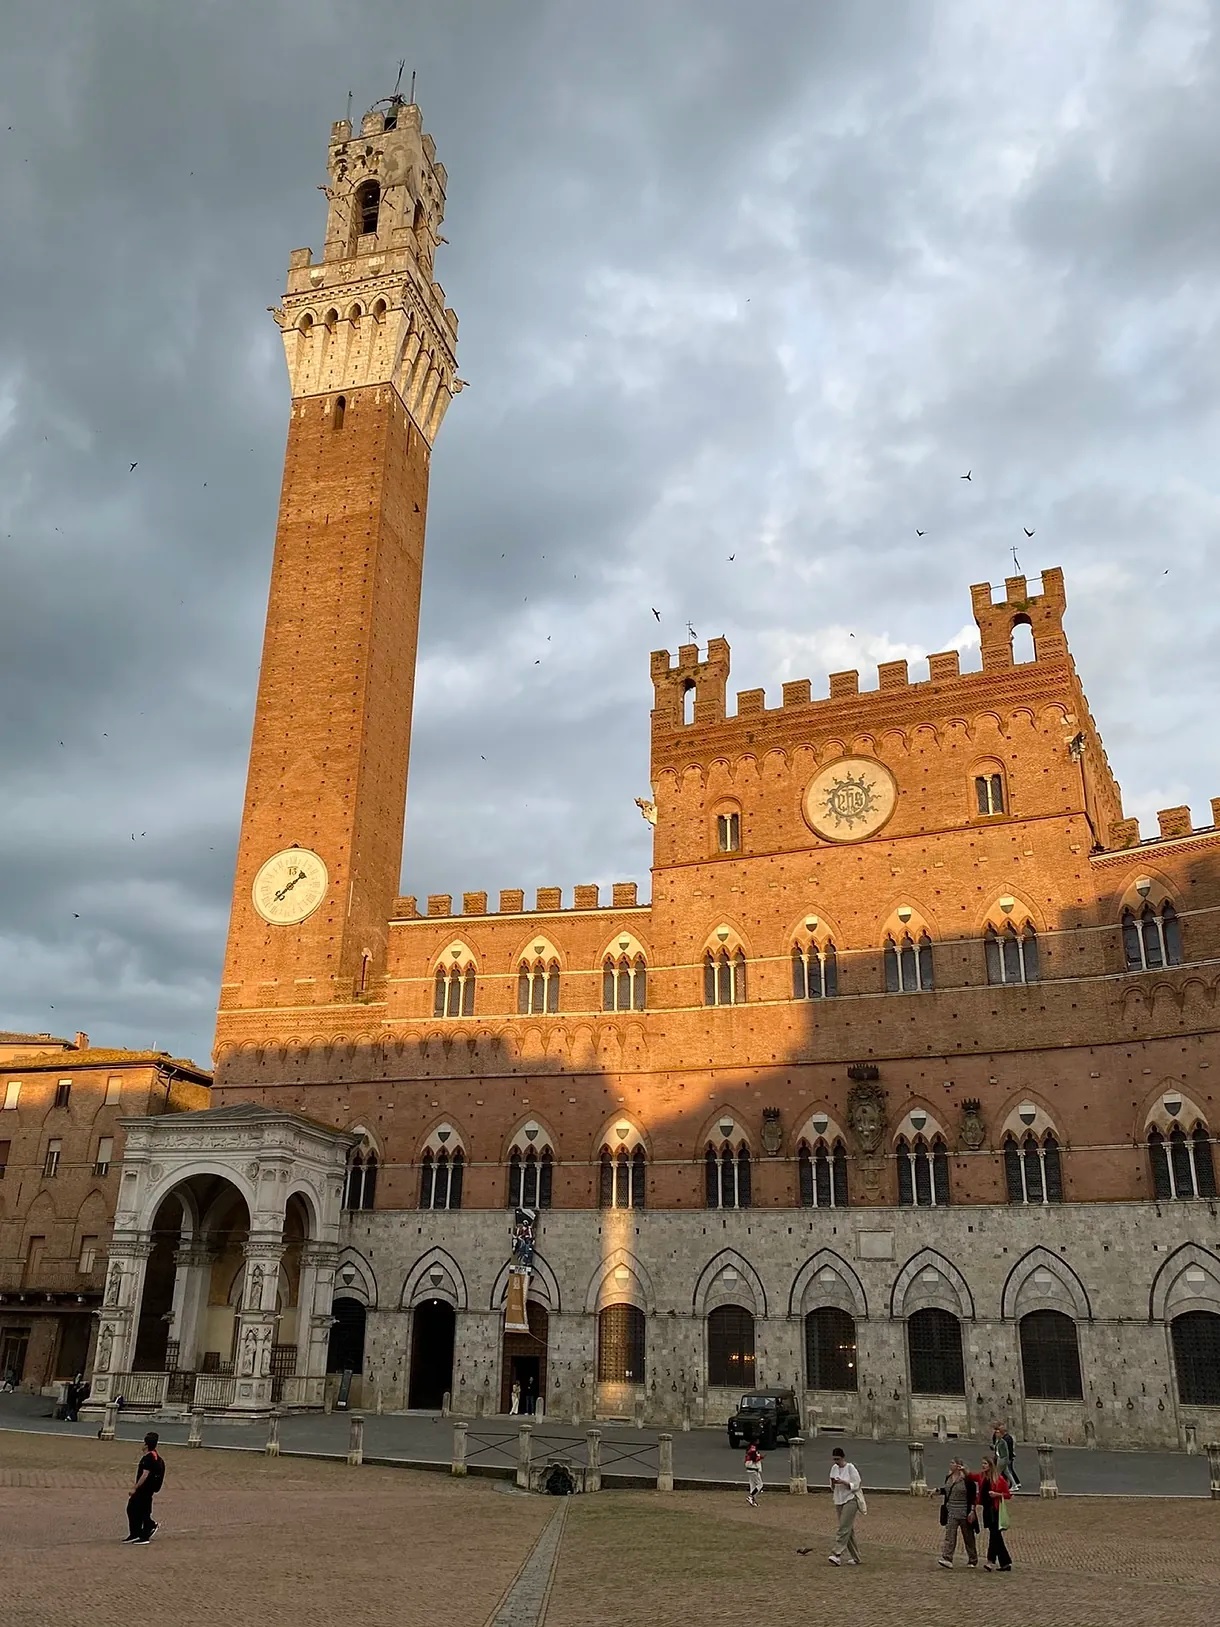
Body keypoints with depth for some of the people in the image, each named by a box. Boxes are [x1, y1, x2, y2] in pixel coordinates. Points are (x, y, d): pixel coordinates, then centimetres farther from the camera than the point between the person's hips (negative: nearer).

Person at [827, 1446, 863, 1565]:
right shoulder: (834, 1468, 8)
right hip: (839, 1501, 7)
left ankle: (836, 1555, -19)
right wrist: (833, 1483, -9)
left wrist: (842, 1482, -23)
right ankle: (855, 1557, 18)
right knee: (847, 1530, 10)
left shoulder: (851, 1468, -11)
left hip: (850, 1501, -7)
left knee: (843, 1529, -14)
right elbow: (832, 1488, 14)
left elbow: (856, 1485, -13)